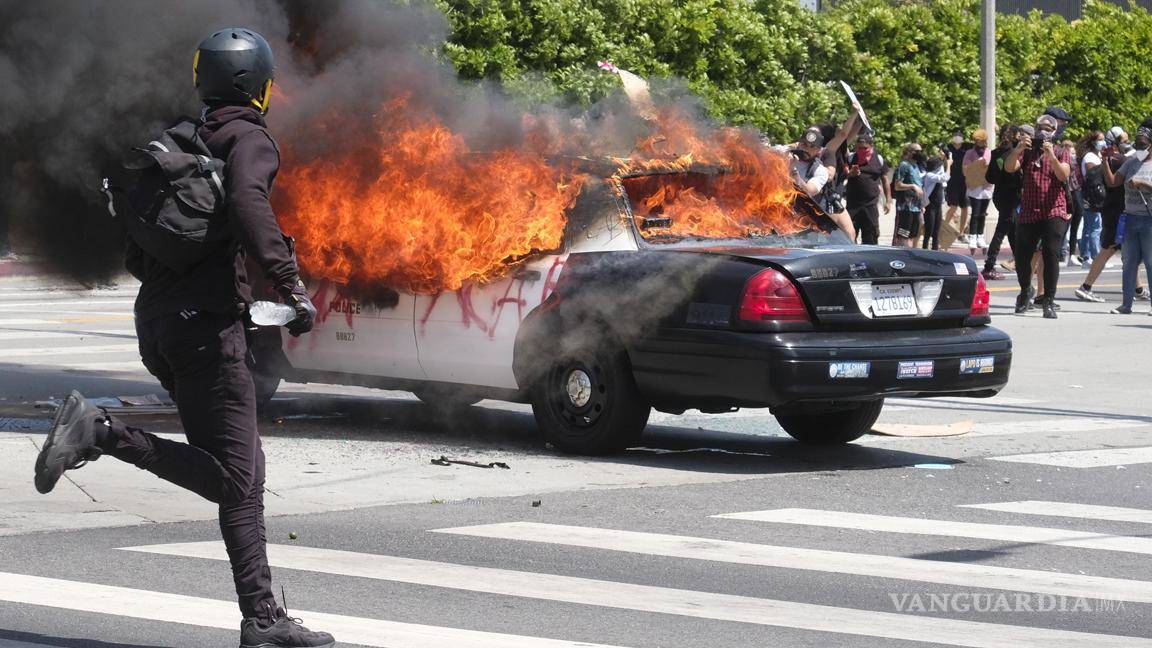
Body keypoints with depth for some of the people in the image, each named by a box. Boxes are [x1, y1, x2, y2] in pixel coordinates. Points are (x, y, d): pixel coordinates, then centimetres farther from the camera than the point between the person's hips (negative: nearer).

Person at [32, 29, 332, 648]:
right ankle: (100, 433, -21)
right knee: (233, 476, -10)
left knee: (238, 470, 11)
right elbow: (248, 202, -29)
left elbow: (135, 255, 23)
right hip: (207, 322, -9)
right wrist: (290, 284, -29)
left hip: (156, 319, 9)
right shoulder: (249, 140, -5)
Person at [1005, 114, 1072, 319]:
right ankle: (1024, 293, 27)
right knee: (1022, 256, 1)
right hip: (1028, 213, 2)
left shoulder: (1061, 153, 9)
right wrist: (1018, 149, -21)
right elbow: (1009, 167, -4)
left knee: (1051, 254, -14)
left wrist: (1051, 156, -25)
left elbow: (1064, 175, -10)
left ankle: (1049, 301, -10)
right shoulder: (1028, 152, 13)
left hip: (1054, 212, -2)